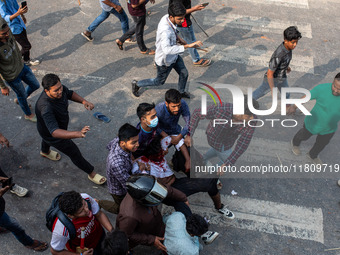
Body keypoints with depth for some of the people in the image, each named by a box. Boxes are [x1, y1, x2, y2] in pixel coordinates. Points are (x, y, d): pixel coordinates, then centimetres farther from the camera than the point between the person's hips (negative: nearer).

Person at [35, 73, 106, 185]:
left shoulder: (60, 88, -27)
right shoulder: (45, 107, -50)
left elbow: (69, 93, -3)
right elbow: (55, 132, -57)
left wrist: (84, 101, -21)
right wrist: (78, 134, -70)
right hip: (52, 134, -8)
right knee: (74, 153, 9)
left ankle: (45, 152, 78)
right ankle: (92, 174, 35)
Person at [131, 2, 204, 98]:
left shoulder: (167, 17, -15)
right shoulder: (165, 30, -42)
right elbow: (167, 49, -57)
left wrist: (178, 38, -5)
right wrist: (187, 46, -59)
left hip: (174, 56, 8)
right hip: (165, 61, -7)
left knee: (184, 73, 20)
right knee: (159, 82, 18)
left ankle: (181, 92, 50)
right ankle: (137, 84, 41)